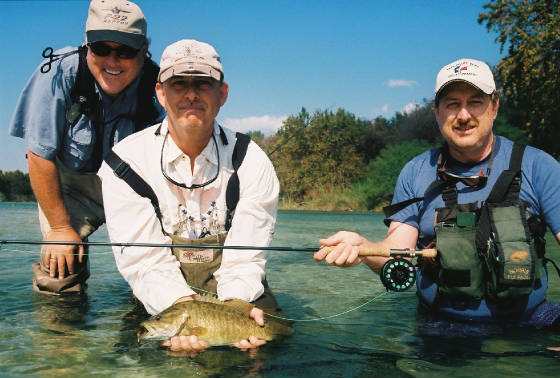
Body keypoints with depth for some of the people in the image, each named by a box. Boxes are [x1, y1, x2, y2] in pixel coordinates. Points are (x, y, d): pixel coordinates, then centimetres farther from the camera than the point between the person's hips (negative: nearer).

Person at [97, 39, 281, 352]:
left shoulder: (251, 161, -10)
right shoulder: (126, 162, -12)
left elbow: (245, 258, -14)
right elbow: (145, 258, -17)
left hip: (232, 293, 0)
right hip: (160, 299, 1)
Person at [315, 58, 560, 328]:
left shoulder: (536, 166, 2)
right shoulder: (416, 173, 5)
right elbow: (397, 252, -4)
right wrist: (361, 247, -26)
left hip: (525, 324, 0)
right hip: (438, 324, 1)